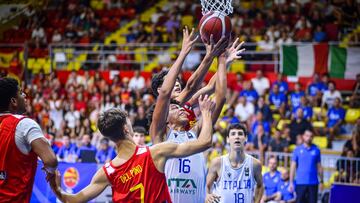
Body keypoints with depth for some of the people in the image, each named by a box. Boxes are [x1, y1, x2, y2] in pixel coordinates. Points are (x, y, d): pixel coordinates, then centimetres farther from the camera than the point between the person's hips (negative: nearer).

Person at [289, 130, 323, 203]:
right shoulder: (297, 150, 3)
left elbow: (319, 167, 9)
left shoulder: (316, 150, 5)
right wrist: (291, 182, -2)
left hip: (313, 183, 1)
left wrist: (321, 181, 6)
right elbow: (293, 166, 3)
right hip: (300, 183, -1)